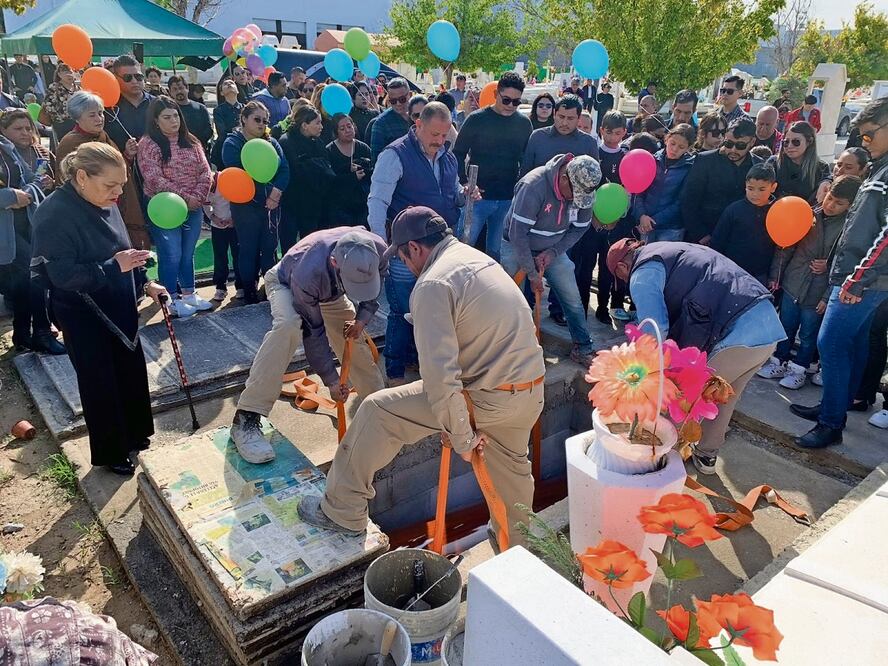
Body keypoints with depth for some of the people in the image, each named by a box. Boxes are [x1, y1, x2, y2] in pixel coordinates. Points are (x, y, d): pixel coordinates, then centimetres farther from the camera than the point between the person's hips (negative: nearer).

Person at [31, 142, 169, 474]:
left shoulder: (104, 203, 0)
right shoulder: (54, 215, -22)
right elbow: (62, 275, -25)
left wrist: (145, 283, 3)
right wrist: (114, 266, -30)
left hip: (120, 310, 7)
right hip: (85, 319, -7)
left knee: (133, 374, 18)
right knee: (101, 385, 8)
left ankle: (135, 436, 40)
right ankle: (110, 453, 28)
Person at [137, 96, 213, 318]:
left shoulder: (190, 142, 8)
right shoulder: (148, 144, -8)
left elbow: (205, 172, 2)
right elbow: (154, 179, -17)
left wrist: (197, 197, -13)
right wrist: (183, 196, -18)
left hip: (193, 208, 5)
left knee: (187, 254, 15)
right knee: (171, 256, 1)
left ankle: (189, 294, 28)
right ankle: (173, 300, 15)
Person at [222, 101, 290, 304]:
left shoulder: (272, 143, 12)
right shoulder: (232, 144, -3)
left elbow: (284, 169, 0)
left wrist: (275, 195, -16)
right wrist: (262, 198, -16)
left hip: (272, 204, 4)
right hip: (246, 207, -4)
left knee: (270, 248, 9)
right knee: (249, 249, 3)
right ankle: (250, 293, 12)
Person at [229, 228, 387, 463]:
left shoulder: (377, 250, -32)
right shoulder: (309, 273, -45)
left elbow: (372, 293, -8)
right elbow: (313, 332, -31)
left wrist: (361, 320, -24)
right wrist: (331, 380, -24)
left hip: (330, 292, 5)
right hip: (285, 283, -5)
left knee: (354, 340, 2)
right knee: (288, 326, -35)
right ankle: (246, 419, -31)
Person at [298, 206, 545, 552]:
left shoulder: (433, 284, -15)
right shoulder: (477, 257, 12)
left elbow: (440, 375, -23)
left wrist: (462, 438, -13)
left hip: (489, 398, -8)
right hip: (533, 388, 8)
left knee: (377, 410, 1)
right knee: (511, 466, 32)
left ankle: (343, 511, 16)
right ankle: (514, 545, 54)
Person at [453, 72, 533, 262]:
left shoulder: (524, 124, 5)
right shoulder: (477, 119, -5)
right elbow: (458, 154, 0)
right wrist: (466, 184, -10)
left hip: (508, 200, 3)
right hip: (478, 196, -3)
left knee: (496, 251, 11)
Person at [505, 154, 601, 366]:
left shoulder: (583, 189, -15)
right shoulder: (534, 186, -32)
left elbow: (580, 228, -2)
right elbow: (518, 234, -30)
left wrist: (553, 253, -16)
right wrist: (532, 273, -23)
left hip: (552, 250, 5)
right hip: (518, 247, -4)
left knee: (573, 299, 5)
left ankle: (582, 349, 19)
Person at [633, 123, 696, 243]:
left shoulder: (690, 167, -4)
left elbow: (680, 203, -7)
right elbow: (638, 192, 2)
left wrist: (654, 221, -13)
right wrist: (641, 215, -14)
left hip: (671, 230, -2)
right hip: (646, 225, 2)